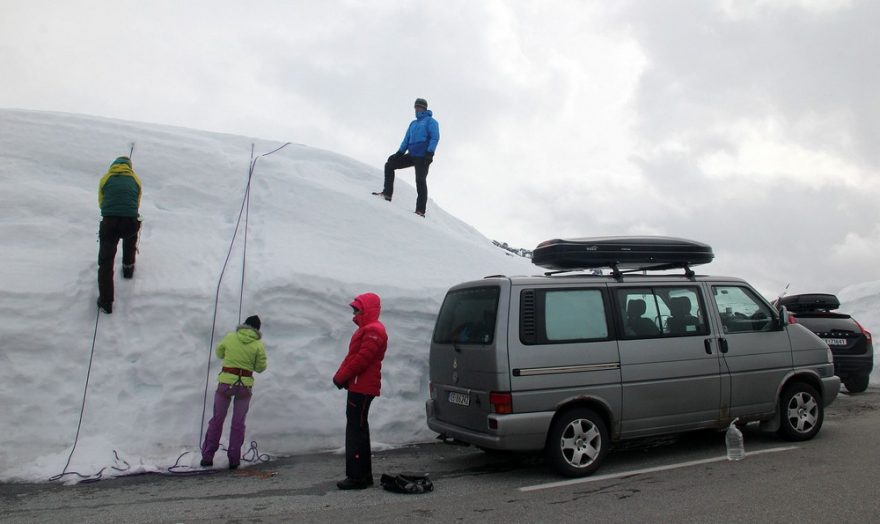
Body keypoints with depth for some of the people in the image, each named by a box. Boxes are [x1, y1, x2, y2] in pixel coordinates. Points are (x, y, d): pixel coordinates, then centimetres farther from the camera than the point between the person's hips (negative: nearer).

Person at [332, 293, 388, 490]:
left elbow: (362, 359, -21)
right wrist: (340, 376, 7)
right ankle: (363, 475, 23)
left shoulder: (373, 331, -13)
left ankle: (358, 477, -6)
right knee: (357, 429, 15)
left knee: (356, 431, -9)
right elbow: (352, 356, 20)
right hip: (358, 386, 11)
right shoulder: (366, 329, 21)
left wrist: (341, 377, -13)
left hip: (362, 388, -11)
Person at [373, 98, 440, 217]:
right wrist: (400, 152, 11)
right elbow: (406, 139, 25)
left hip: (423, 157, -8)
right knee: (389, 165, 3)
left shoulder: (430, 121, 4)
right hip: (412, 155, 8)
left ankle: (420, 210, -13)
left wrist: (430, 153, -21)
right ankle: (387, 193, 1)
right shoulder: (413, 123, 26)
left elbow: (435, 138, -8)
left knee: (420, 181, -13)